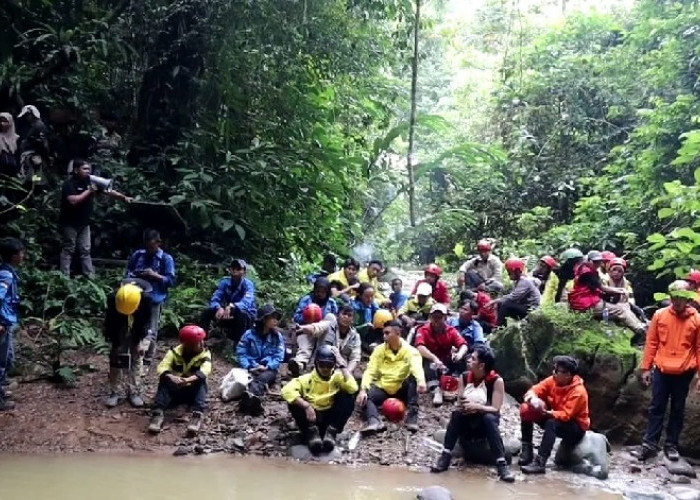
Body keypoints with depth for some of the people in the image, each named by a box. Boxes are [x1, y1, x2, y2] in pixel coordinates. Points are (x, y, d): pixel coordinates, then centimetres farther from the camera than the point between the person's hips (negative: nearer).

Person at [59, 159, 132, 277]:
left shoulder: (90, 181, 4)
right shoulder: (69, 184, -16)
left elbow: (108, 191, 4)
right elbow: (73, 201, -30)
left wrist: (123, 197, -5)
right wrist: (89, 191, -26)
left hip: (84, 223, 6)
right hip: (70, 223, -6)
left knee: (85, 250, 8)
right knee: (68, 250, 1)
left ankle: (90, 276, 10)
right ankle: (65, 277, 7)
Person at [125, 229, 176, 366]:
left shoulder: (166, 259, -3)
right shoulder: (137, 255, 8)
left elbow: (171, 281, -6)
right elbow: (128, 273, 18)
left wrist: (155, 275, -16)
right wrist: (133, 276, -4)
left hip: (155, 300, -3)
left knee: (151, 333, 2)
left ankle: (147, 361, 13)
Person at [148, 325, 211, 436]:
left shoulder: (205, 354, -11)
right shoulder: (174, 352, -9)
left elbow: (205, 370, -31)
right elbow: (162, 367, -26)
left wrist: (189, 380, -51)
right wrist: (171, 377, -49)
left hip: (194, 391, 0)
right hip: (175, 390, 0)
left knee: (201, 381, -31)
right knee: (164, 380, -28)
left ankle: (197, 415, -46)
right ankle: (157, 413, -43)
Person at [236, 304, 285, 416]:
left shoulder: (277, 336, 4)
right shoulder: (250, 334, 1)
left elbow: (279, 356, -2)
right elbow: (241, 353, -1)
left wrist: (267, 367, -18)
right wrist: (249, 367, -17)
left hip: (269, 369, -1)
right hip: (251, 369, 1)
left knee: (262, 378, -36)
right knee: (250, 379, -34)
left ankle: (250, 395, -65)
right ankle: (255, 399, -63)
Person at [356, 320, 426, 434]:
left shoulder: (410, 351, -8)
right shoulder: (379, 349, 0)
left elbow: (417, 367, -29)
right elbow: (370, 371, -7)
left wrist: (421, 381, -53)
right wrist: (363, 390, -26)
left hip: (402, 390, -2)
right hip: (383, 389, 2)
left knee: (414, 377, -30)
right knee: (364, 396, -26)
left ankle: (412, 416, -32)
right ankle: (373, 422, -52)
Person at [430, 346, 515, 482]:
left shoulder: (496, 381, -15)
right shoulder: (465, 377, -4)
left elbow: (495, 409, -19)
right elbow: (459, 403, -3)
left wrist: (476, 406, -34)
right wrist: (464, 406, -26)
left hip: (486, 424, -3)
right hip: (467, 423, 3)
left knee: (489, 418, -35)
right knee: (456, 413, -28)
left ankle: (502, 464, -37)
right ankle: (445, 457, -29)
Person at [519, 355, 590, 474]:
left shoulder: (578, 392, -26)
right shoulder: (553, 380, -8)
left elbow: (565, 415, -32)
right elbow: (535, 390, -8)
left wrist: (547, 413, -43)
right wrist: (532, 398, -32)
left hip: (575, 428, -7)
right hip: (555, 418, 7)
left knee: (552, 423, -38)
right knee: (526, 409, -9)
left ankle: (539, 463, -41)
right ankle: (527, 451, -9)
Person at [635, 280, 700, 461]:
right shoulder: (660, 315, -1)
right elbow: (651, 343, 4)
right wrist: (646, 367, 3)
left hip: (683, 373, 0)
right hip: (661, 370, 1)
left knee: (677, 410, 10)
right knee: (656, 408, 4)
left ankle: (671, 445, 19)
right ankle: (650, 444, 9)